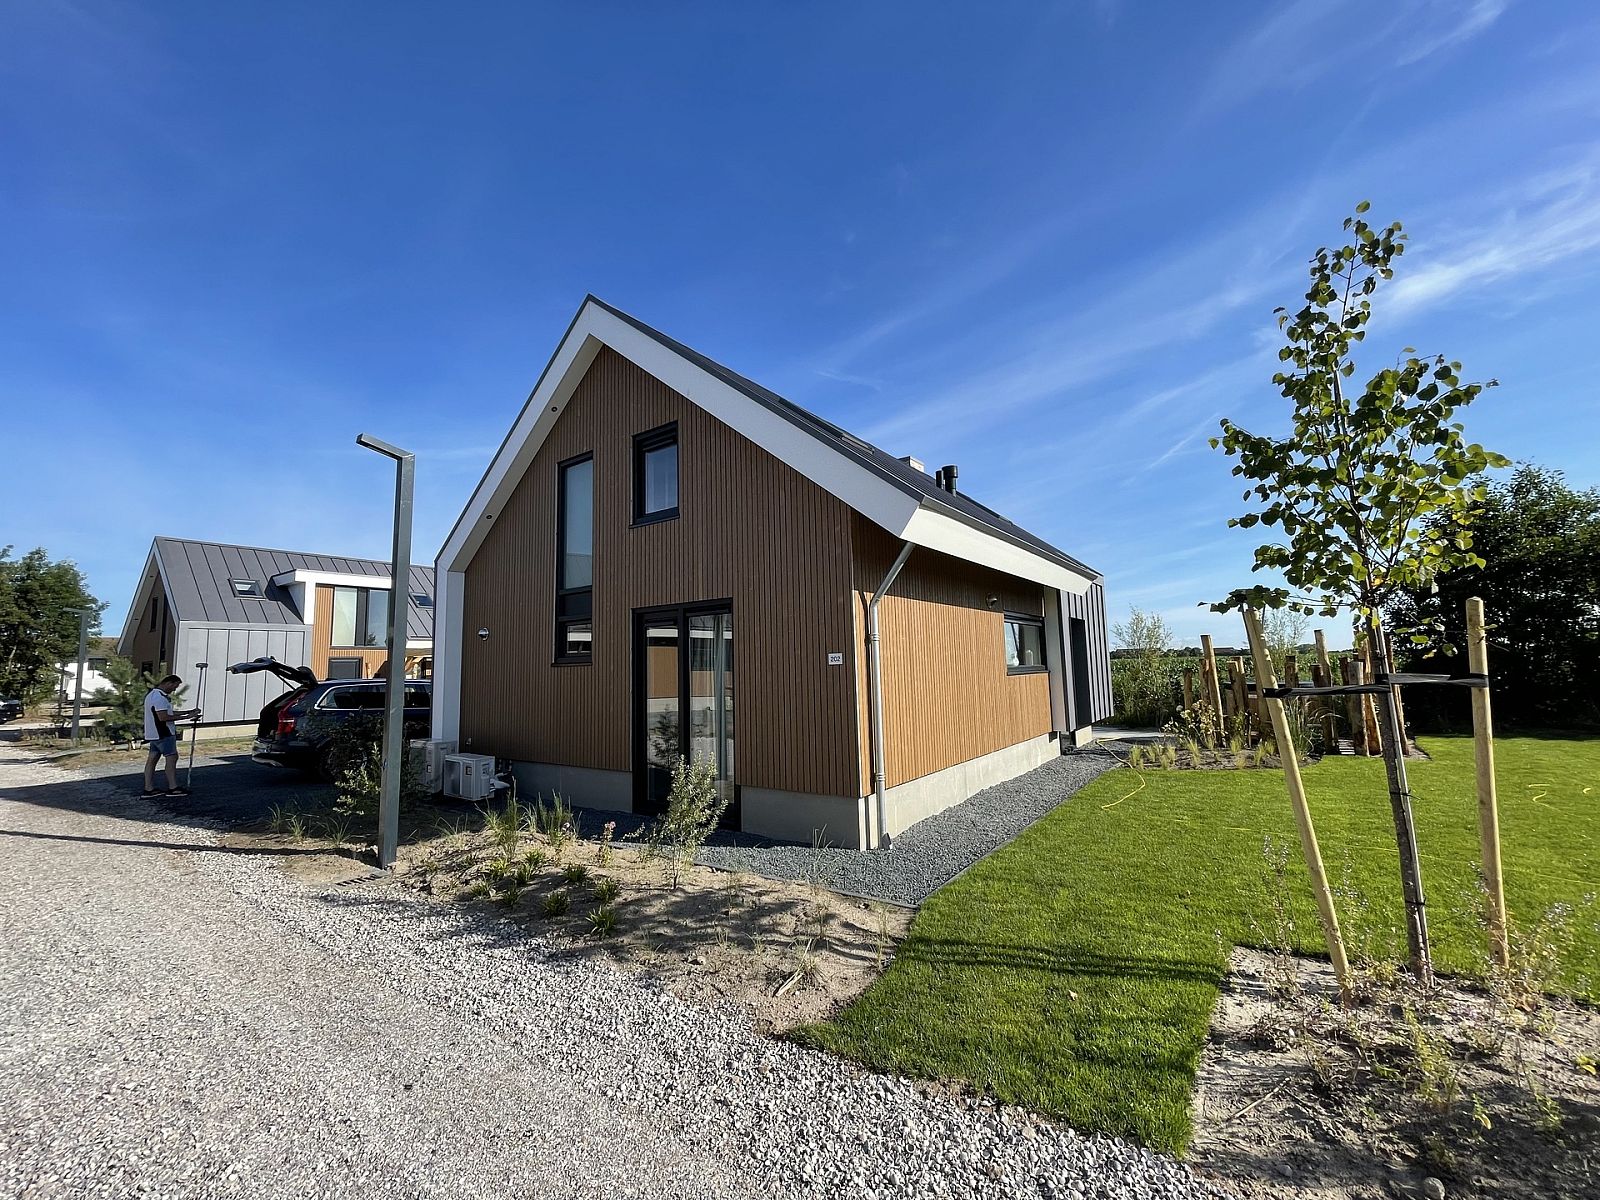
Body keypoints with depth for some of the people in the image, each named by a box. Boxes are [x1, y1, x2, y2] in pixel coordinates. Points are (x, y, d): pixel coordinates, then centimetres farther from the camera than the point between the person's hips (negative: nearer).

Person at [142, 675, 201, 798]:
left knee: (152, 759, 10)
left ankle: (149, 789, 13)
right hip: (163, 734, -11)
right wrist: (186, 717, -21)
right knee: (172, 758, -5)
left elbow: (168, 712, 22)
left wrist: (189, 712, 16)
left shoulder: (153, 694, 17)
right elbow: (163, 717, -25)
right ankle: (173, 788, -1)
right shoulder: (159, 697, -19)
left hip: (154, 734, 11)